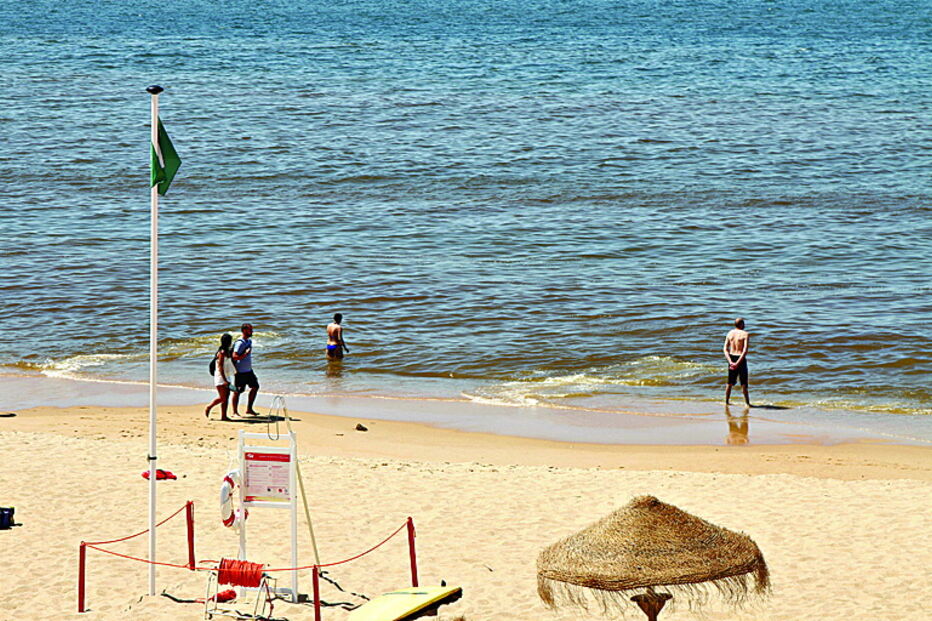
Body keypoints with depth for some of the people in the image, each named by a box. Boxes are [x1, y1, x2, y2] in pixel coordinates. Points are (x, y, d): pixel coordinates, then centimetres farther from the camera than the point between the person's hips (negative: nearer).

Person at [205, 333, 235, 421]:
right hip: (220, 378, -9)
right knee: (222, 397, -9)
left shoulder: (227, 352, 12)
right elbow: (220, 367, -20)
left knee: (226, 397, 5)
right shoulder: (222, 352, -15)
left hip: (227, 378, 9)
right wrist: (224, 380, -24)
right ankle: (208, 408, 6)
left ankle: (223, 416, 7)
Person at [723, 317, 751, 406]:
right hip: (741, 359, -5)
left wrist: (730, 362, -10)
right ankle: (747, 403, 4)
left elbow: (725, 349, -2)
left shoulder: (730, 333, 5)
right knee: (744, 383, 2)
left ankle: (726, 402, 20)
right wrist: (738, 363, -21)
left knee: (730, 382, 15)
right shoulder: (745, 334, -10)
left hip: (731, 358, 5)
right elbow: (745, 350, -20)